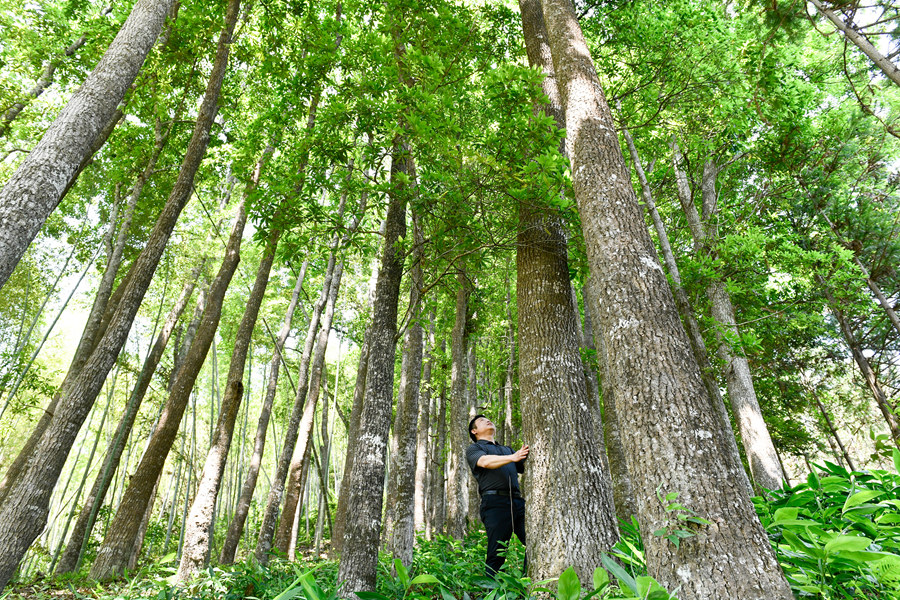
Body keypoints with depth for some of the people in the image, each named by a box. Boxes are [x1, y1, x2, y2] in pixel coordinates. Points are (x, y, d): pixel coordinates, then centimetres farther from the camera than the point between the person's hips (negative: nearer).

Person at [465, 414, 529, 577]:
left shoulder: (507, 449, 31)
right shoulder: (473, 449, 13)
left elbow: (526, 468, 20)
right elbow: (485, 461, -9)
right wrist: (512, 457, -24)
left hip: (518, 502, 5)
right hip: (495, 502, -5)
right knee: (497, 554, -10)